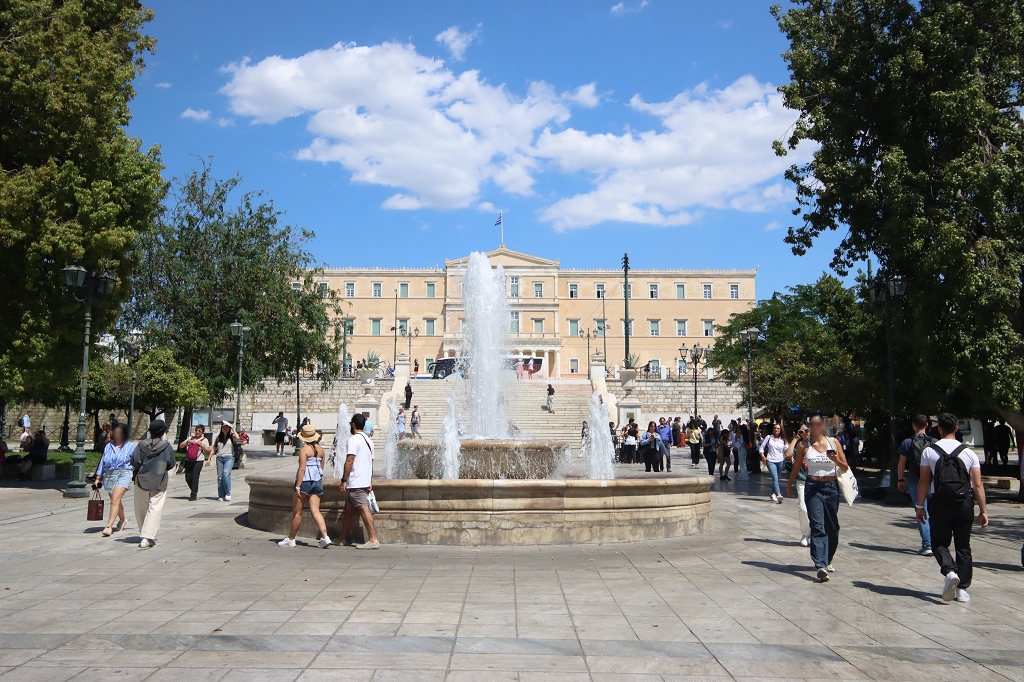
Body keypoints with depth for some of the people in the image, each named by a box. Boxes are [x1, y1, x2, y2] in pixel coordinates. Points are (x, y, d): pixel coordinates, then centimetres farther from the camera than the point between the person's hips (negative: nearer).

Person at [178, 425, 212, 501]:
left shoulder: (204, 440, 9)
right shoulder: (190, 438, 17)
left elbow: (208, 451, 3)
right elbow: (180, 445, 11)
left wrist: (201, 445, -8)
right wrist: (188, 441, -3)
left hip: (198, 461, -4)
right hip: (189, 460, 4)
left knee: (195, 477, -13)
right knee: (188, 478, 2)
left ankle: (194, 495, -5)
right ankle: (194, 491, 25)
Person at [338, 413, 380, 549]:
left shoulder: (354, 440, -12)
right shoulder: (369, 441, 16)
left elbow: (349, 461, -18)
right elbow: (370, 463, 19)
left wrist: (344, 480, -16)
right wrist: (370, 481, 23)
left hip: (355, 482, -9)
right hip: (365, 482, 9)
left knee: (364, 509, -11)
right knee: (349, 509, 17)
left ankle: (373, 539, -13)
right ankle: (342, 538, 24)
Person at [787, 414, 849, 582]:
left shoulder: (833, 442, 4)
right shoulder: (804, 445, 2)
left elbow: (845, 467, 6)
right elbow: (796, 467, 13)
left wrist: (836, 460, -13)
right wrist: (790, 484, 16)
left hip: (831, 487, 2)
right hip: (813, 488, -2)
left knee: (832, 527, 10)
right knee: (817, 526, -12)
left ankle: (828, 559, 31)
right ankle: (821, 565, -21)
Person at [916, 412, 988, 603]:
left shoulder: (929, 451, -3)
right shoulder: (969, 453, 1)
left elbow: (924, 481, -4)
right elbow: (977, 485, -2)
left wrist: (920, 506, 3)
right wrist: (983, 511, 2)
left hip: (939, 503, -2)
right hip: (964, 503, 2)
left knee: (939, 543, 12)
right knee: (963, 546, 13)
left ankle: (950, 571, -16)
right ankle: (962, 589, 11)